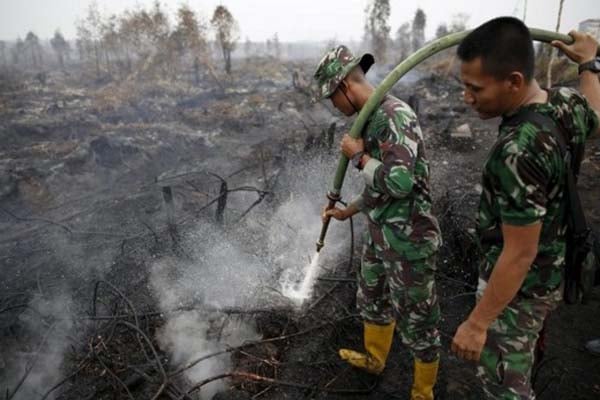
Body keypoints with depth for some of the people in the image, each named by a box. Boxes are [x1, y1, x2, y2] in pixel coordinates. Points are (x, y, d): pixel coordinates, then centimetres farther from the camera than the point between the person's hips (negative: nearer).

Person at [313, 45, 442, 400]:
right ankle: (374, 359, 52)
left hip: (409, 241, -10)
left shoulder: (395, 115, -21)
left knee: (417, 321, 9)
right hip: (380, 235, 10)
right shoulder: (371, 119, 8)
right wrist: (347, 211, 25)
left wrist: (358, 155, -18)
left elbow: (399, 182, -33)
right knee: (372, 301, 27)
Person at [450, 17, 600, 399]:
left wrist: (476, 323, -19)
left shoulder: (518, 151, -34)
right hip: (552, 269, 9)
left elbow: (519, 255, -28)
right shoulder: (566, 103, -7)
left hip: (519, 283, -9)